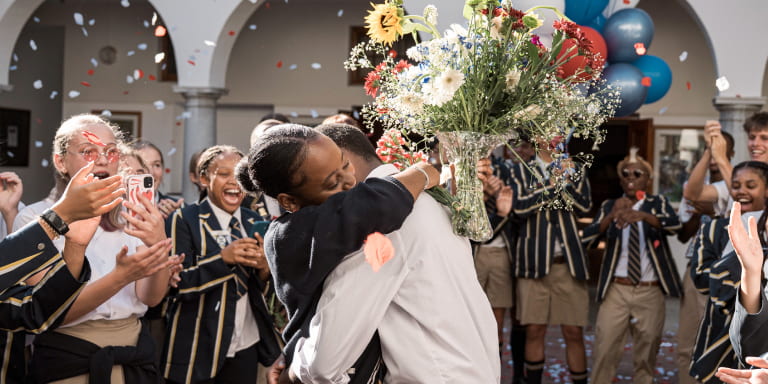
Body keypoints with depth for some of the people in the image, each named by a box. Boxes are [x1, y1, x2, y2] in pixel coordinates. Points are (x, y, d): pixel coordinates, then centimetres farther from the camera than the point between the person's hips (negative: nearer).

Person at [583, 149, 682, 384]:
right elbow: (586, 239, -5)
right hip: (616, 290, 0)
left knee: (646, 355, 7)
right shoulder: (609, 206, 9)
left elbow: (675, 224, -16)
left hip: (650, 292, 0)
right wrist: (611, 216, -21)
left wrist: (642, 215, -34)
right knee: (604, 352, -5)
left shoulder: (657, 203, 6)